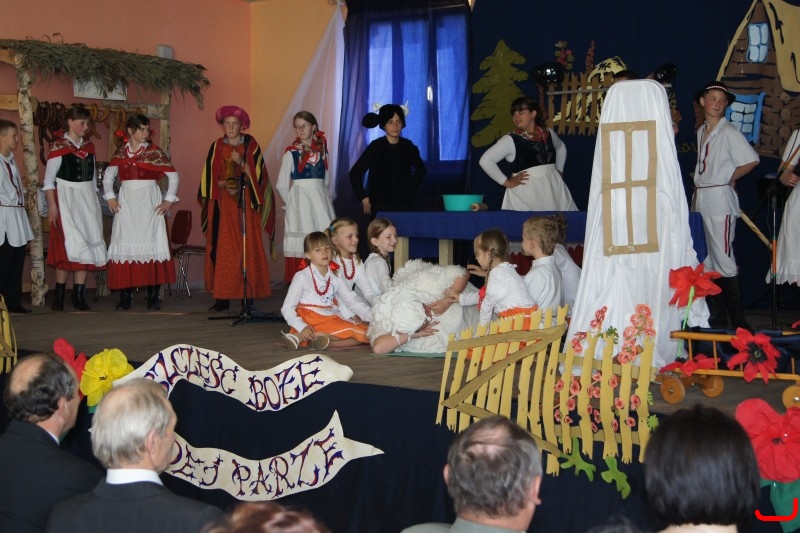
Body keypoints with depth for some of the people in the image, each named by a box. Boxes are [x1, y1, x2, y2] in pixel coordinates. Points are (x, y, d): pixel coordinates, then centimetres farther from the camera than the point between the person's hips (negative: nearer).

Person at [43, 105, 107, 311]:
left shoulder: (89, 147, 12)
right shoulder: (58, 146, -5)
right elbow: (49, 180, -6)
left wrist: (95, 203, 13)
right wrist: (52, 205, -13)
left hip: (87, 200, 6)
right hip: (66, 199, -6)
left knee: (86, 246, 2)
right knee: (67, 246, -10)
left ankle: (79, 296, 7)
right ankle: (59, 296, -1)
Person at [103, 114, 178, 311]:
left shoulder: (154, 152, 1)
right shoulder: (121, 152, 8)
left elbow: (173, 175, 2)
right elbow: (108, 175, 15)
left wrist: (169, 199, -3)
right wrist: (110, 196, 2)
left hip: (149, 202, -2)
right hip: (126, 202, 2)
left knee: (151, 244, -4)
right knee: (125, 245, 0)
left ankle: (154, 297, -1)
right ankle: (125, 296, 3)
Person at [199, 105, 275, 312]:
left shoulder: (251, 146, 6)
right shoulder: (216, 147, 10)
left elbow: (257, 175, 1)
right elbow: (209, 178, 7)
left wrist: (241, 163, -13)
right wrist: (224, 184, -11)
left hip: (246, 203, -1)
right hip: (222, 204, 1)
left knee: (247, 248, -7)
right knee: (221, 249, -5)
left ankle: (248, 295, -4)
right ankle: (222, 297, -4)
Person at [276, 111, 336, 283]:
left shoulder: (321, 150, 12)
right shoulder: (291, 152, 3)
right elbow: (282, 185, 3)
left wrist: (328, 198, 8)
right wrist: (293, 203, 5)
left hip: (320, 200, 3)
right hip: (300, 200, -3)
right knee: (301, 246, -9)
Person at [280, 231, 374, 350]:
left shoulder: (336, 279, 15)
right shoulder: (302, 277, 0)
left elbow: (353, 302, 10)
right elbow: (287, 308, -5)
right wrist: (302, 327, -22)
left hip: (332, 321, 6)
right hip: (310, 323, -6)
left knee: (365, 333, -18)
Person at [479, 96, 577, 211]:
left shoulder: (548, 134, 9)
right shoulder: (510, 140, -5)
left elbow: (561, 148, 31)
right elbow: (485, 160, -9)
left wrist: (559, 170, 19)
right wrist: (507, 182, -8)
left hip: (553, 189, 4)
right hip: (525, 194, -4)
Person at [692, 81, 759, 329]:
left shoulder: (729, 132, -8)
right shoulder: (701, 131, 14)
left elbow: (752, 160, -13)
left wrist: (730, 177, -4)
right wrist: (697, 193, 13)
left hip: (720, 199, -8)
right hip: (701, 199, 8)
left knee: (723, 259, -8)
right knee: (706, 260, 10)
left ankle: (737, 322, -2)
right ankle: (715, 317, 18)